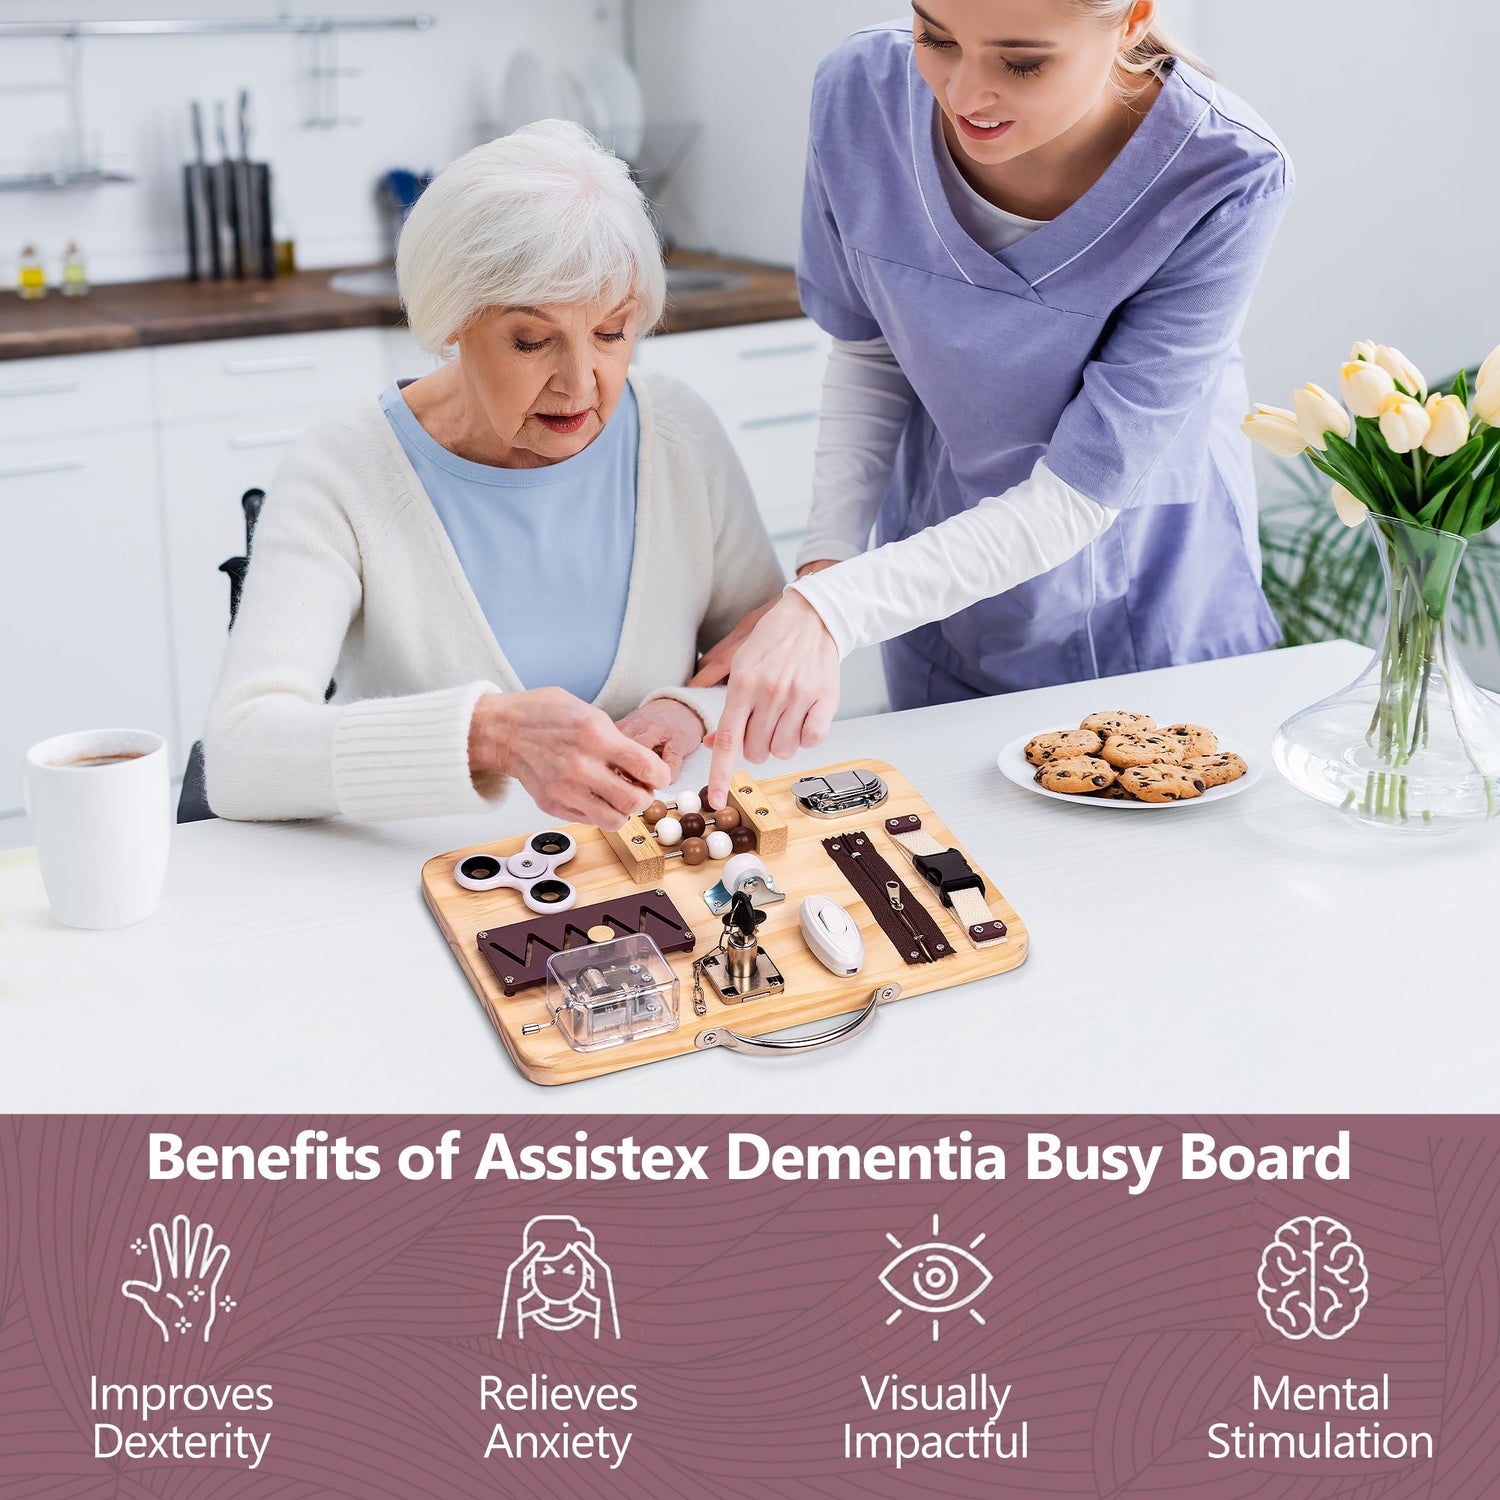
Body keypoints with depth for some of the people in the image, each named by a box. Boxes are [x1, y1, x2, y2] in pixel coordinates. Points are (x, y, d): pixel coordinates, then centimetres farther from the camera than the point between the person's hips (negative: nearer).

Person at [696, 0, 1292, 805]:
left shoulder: (1226, 177, -31)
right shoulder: (861, 94, -21)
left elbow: (1076, 496, -30)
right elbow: (868, 353, -5)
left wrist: (828, 610, -39)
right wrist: (822, 565, -18)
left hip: (1150, 613, -2)